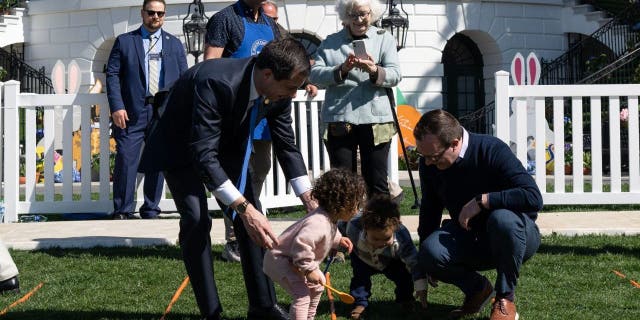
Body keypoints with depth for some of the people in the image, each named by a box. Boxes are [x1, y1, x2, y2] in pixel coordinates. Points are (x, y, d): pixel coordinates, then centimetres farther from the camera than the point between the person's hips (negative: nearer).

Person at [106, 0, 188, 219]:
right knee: (126, 160, -8)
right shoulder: (124, 41, 8)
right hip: (132, 111, -2)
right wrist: (117, 107, -10)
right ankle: (122, 212, -1)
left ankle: (151, 211, 13)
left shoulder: (174, 44, 16)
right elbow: (112, 75, 2)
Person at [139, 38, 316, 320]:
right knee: (196, 220, -19)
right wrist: (244, 208, -47)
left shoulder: (278, 92, -19)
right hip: (180, 145, -6)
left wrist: (310, 200, -12)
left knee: (252, 216, -1)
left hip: (227, 143, 6)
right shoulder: (216, 83, -42)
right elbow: (204, 155, -43)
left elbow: (287, 145, -5)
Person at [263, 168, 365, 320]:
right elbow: (301, 245, -42)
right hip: (279, 260, -11)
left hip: (295, 261, 11)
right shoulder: (318, 224, -35)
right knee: (302, 294, -21)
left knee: (318, 284, 20)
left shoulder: (329, 218, -1)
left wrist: (338, 240, 4)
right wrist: (309, 270, -33)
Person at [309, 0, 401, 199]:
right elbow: (315, 75, -1)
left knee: (376, 182, 0)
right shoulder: (330, 43, 11)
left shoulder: (384, 39, 10)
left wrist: (375, 71, -24)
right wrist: (341, 70, -19)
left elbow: (395, 75, -3)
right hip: (339, 120, 1)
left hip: (375, 120, -1)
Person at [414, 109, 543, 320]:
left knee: (502, 218, -40)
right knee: (430, 253, -27)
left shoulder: (492, 150, -24)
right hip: (469, 238, 4)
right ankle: (477, 288, 5)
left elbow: (534, 198, -34)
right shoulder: (429, 163, -8)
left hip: (518, 234, -4)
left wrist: (482, 200, -33)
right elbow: (430, 209, 8)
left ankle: (506, 299, -18)